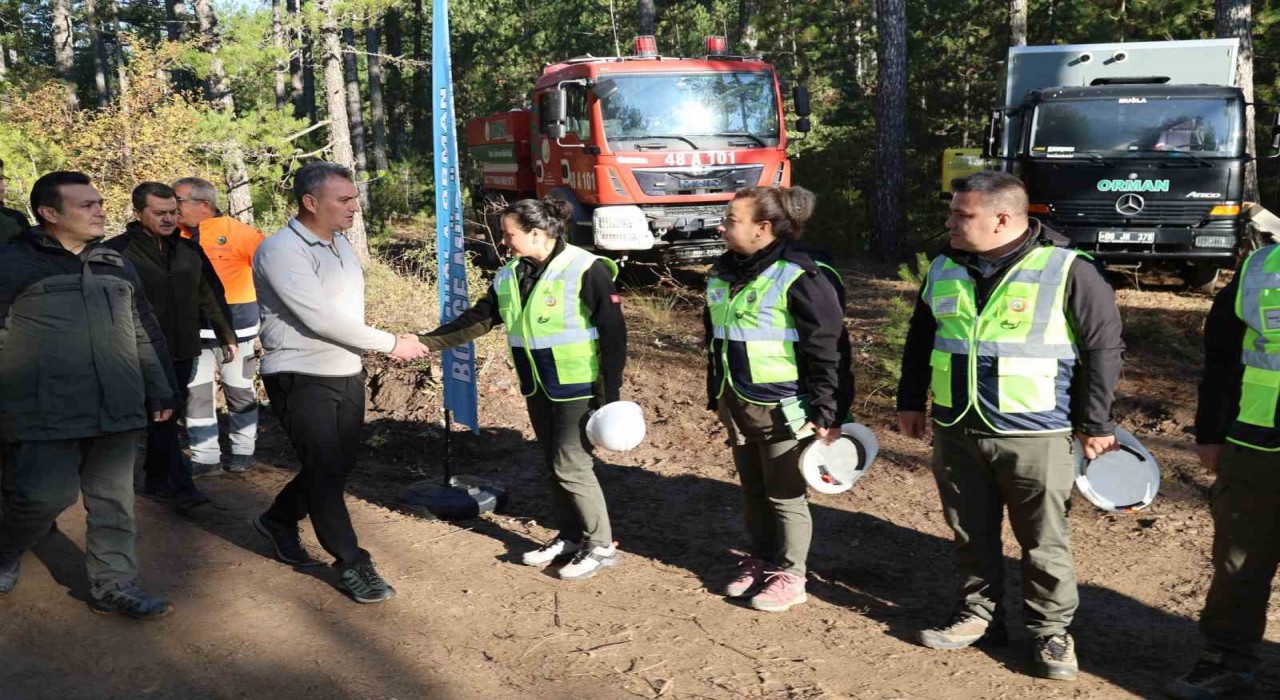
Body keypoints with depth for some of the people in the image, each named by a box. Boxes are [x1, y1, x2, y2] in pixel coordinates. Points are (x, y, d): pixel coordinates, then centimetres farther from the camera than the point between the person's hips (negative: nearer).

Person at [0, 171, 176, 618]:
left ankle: (114, 585, 20)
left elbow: (145, 333, 21)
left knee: (114, 502, 8)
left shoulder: (117, 265, 16)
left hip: (117, 412, 5)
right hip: (46, 415, -5)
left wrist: (160, 390, 18)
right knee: (45, 497, -3)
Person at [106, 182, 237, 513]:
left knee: (166, 416, 14)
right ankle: (182, 486, -6)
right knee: (160, 417, -9)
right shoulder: (117, 251, -6)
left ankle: (156, 479, 28)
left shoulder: (190, 251, 11)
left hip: (182, 352, 6)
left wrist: (227, 335, 16)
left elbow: (208, 297, 18)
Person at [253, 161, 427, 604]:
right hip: (301, 380, -8)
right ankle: (351, 564, 10)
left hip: (346, 374, 8)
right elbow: (321, 318, -23)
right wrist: (391, 344, -17)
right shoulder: (281, 251, -17)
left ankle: (279, 521, 39)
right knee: (326, 471, -2)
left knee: (340, 465, 16)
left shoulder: (341, 244, 9)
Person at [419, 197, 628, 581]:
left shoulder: (586, 270, -17)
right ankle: (570, 537, 29)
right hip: (538, 390, 7)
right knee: (554, 466, 14)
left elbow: (613, 334, -15)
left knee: (571, 467, -4)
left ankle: (602, 546, 12)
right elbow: (477, 319, 10)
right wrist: (425, 342, 1)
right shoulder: (509, 277, 5)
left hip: (578, 389, -7)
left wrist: (609, 395, -16)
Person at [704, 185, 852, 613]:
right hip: (737, 408, 7)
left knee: (786, 497, 6)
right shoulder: (724, 273, 7)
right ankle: (760, 560, 35)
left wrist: (828, 413, -16)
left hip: (783, 410, -7)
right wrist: (717, 397, 21)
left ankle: (790, 576, 21)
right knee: (752, 492, 18)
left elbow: (828, 349, -16)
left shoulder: (800, 276, -18)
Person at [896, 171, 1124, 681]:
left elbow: (1104, 347, -6)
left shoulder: (1068, 271, -12)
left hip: (1035, 437, -4)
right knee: (971, 535, 15)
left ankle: (1051, 630, 23)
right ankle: (979, 614, 32)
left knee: (1043, 542, 7)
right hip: (956, 432, 5)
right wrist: (910, 401, 15)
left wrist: (1094, 423, -5)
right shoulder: (945, 269, 4)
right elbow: (920, 339, 15)